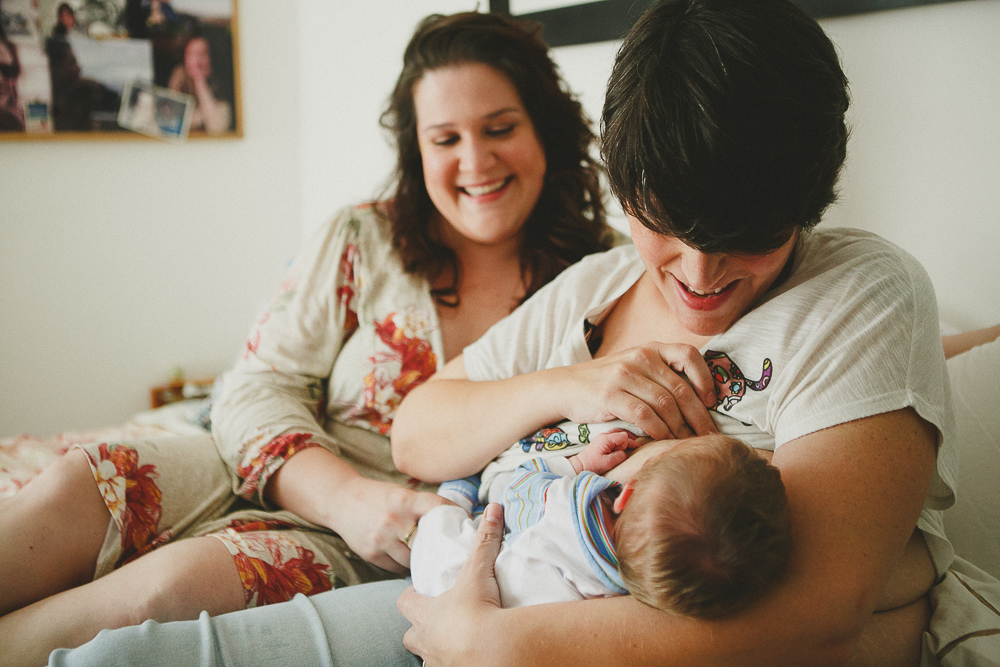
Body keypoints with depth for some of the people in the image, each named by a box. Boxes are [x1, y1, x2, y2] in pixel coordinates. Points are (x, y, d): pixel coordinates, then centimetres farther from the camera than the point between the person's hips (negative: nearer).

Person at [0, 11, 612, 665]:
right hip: (280, 481, 3)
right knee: (79, 485, -24)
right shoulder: (359, 241, 4)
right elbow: (257, 389, -1)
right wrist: (348, 497, -20)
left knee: (180, 581, -29)